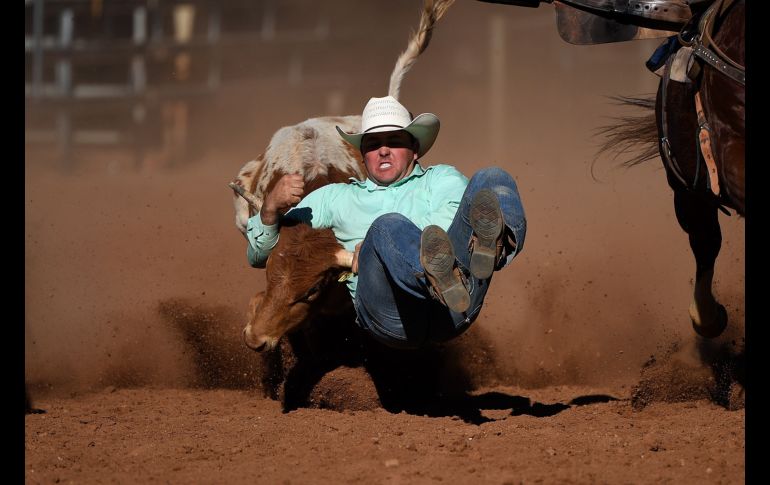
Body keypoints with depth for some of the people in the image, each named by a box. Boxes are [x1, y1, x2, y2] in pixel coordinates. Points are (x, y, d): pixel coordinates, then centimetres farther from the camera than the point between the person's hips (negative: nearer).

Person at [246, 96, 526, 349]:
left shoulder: (441, 179, 33)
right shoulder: (337, 198, 35)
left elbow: (448, 225, 7)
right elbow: (259, 255, 30)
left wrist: (372, 247, -3)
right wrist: (272, 205, 8)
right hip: (389, 316, -1)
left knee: (492, 180, -17)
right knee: (389, 225, -33)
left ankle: (493, 245, -56)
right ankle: (442, 279, -69)